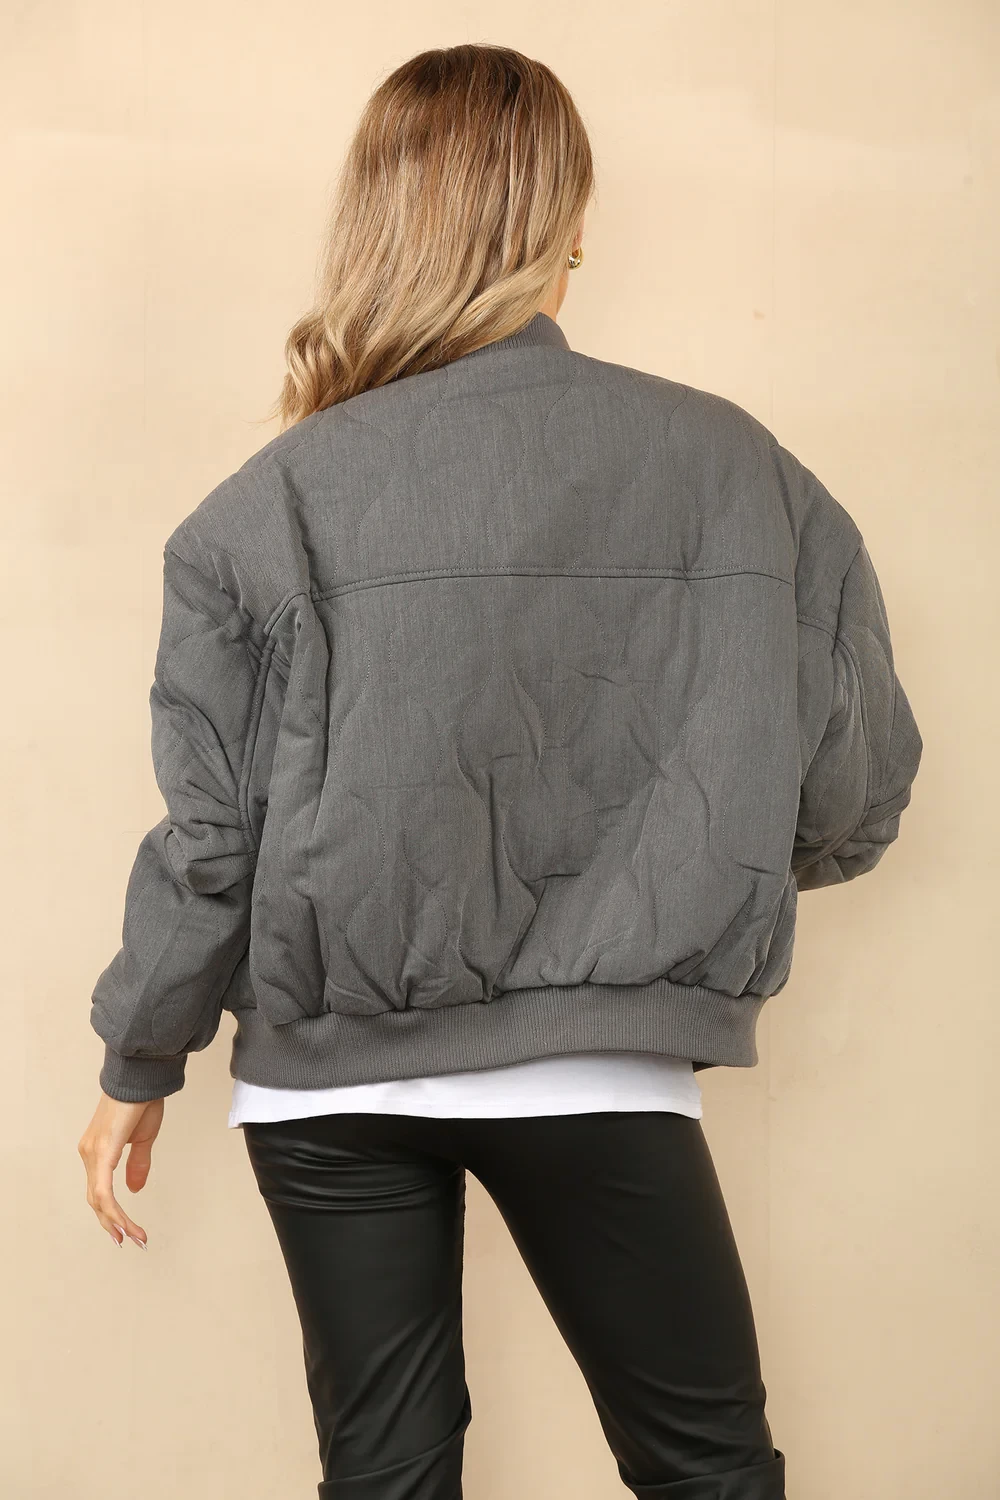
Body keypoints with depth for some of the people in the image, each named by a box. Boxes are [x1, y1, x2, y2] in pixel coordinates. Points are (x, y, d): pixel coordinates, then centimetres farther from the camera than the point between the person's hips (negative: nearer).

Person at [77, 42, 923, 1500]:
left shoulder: (280, 500, -7)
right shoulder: (737, 468, -6)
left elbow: (215, 831, -4)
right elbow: (851, 800, -3)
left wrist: (139, 1066, 10)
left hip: (330, 1075, 1)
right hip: (596, 1067, -1)